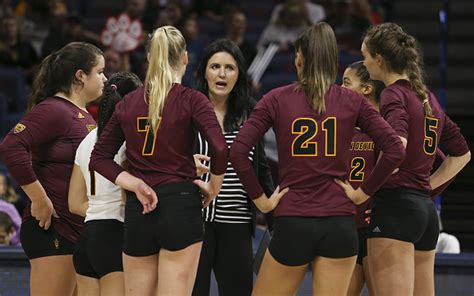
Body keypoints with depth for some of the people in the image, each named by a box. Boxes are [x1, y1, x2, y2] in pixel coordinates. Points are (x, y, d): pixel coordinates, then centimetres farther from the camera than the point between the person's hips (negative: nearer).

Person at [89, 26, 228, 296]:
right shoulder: (191, 100, -4)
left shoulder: (128, 103, 9)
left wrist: (136, 185, -1)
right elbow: (220, 149, -16)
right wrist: (213, 188, 0)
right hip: (180, 206, -4)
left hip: (137, 212, 4)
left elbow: (99, 157, 7)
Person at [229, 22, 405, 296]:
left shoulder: (277, 100, 0)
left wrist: (260, 198, 2)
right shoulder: (352, 101, 3)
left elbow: (238, 152, -8)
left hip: (293, 222, -2)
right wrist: (365, 192, 4)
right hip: (339, 221, 2)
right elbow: (395, 150, -4)